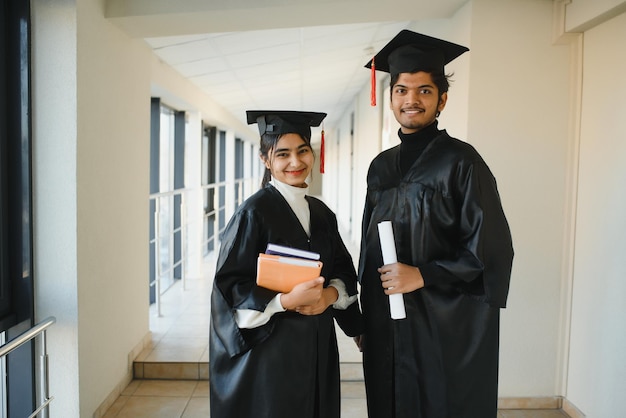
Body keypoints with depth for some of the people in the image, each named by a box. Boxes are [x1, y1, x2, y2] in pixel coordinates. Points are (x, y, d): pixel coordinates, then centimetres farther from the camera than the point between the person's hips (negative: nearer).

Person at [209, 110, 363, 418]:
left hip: (318, 346, 6)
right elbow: (228, 286, -14)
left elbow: (344, 271, 10)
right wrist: (286, 301, -25)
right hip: (269, 347, -6)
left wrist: (330, 295, -10)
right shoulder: (254, 212, -13)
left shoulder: (321, 213, 6)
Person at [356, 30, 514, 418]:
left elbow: (490, 250, -12)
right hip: (386, 327, 6)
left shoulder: (460, 161, -9)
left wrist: (422, 275, -18)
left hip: (445, 330, -5)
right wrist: (364, 318, 12)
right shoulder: (382, 166, 8)